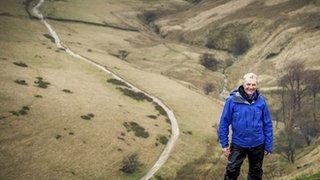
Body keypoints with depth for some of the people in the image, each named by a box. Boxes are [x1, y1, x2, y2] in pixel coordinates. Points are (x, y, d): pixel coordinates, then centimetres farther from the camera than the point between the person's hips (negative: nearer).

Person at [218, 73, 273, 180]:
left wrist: (268, 146, 0)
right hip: (238, 145, -2)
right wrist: (224, 144, -7)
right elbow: (224, 123, -7)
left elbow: (267, 124, 0)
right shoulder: (232, 100, -14)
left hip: (257, 145, 2)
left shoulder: (261, 101, -7)